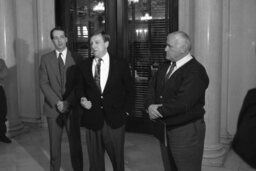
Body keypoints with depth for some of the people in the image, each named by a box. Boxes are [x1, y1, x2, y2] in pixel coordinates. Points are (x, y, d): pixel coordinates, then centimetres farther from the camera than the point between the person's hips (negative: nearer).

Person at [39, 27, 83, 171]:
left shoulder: (76, 59, 2)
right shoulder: (46, 59, 5)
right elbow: (43, 83, -2)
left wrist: (67, 103, -12)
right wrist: (57, 102, -13)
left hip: (72, 108, -1)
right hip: (53, 108, 1)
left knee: (75, 143, 5)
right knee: (54, 144, 8)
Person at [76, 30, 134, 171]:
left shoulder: (121, 65, -2)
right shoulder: (84, 66, 5)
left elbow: (130, 90, 4)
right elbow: (80, 88, 13)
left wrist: (126, 111, -2)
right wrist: (82, 99, -8)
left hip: (114, 121, -2)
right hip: (92, 120, 2)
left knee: (117, 158, 10)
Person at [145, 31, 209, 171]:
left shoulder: (196, 71, -19)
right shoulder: (166, 66, 9)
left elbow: (182, 103, -28)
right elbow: (152, 86, 7)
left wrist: (158, 111, -17)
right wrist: (150, 105, -13)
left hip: (186, 131, -8)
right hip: (165, 128, 8)